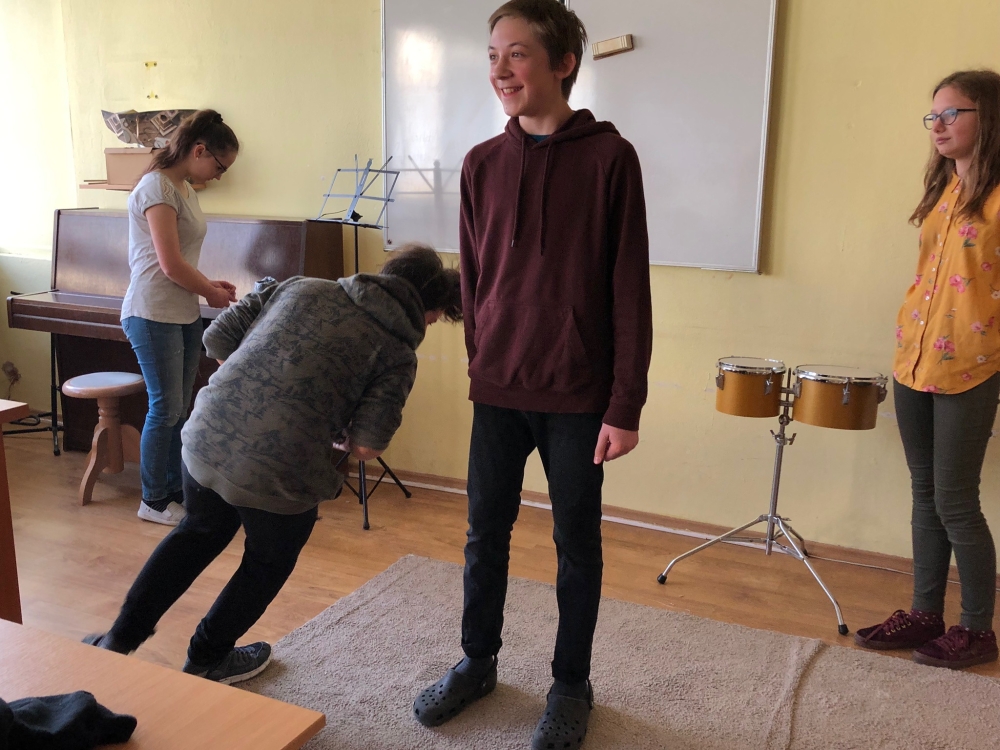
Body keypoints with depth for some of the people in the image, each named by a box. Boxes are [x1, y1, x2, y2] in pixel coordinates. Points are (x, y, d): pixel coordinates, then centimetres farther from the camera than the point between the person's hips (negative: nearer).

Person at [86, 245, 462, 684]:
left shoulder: (301, 286, 12)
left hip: (206, 435, 5)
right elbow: (365, 447, -9)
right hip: (278, 474, -5)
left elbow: (217, 339, 11)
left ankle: (119, 639, 43)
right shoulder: (398, 353, -2)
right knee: (269, 564, 27)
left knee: (201, 531, 34)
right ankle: (207, 659, 44)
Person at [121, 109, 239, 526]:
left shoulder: (184, 189, 14)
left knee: (179, 408, 12)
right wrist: (212, 293, -6)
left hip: (184, 315, 9)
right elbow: (171, 265, -19)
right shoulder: (158, 187, -15)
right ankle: (153, 501, 14)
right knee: (165, 407, -1)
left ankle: (175, 491, 24)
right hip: (154, 315, -9)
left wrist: (209, 285, 3)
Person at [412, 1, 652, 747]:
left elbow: (629, 291, -9)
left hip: (578, 396, -3)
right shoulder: (481, 163, 5)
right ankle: (477, 661, 36)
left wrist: (626, 405, -11)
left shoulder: (609, 157, -7)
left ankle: (571, 684, 30)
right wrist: (479, 364, 14)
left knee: (577, 545, 10)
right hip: (496, 390, 4)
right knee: (485, 535, 14)